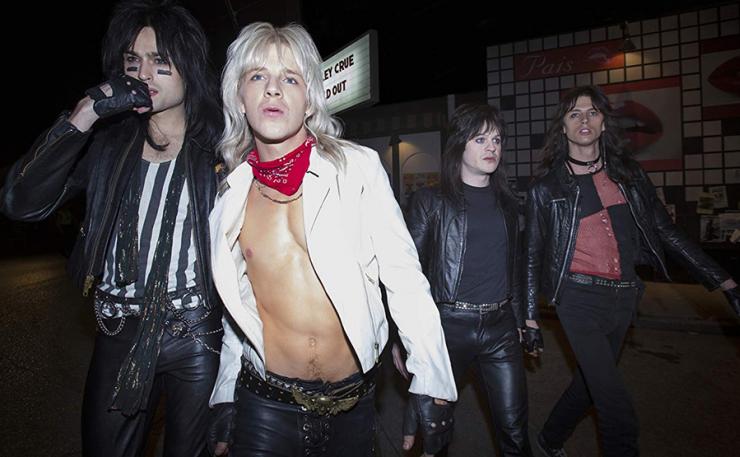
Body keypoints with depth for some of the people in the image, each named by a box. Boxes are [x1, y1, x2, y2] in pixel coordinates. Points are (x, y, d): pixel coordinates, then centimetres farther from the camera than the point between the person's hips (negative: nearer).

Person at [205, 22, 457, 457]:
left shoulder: (358, 167, -10)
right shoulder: (228, 195, 0)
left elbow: (405, 279, -10)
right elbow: (237, 311, 9)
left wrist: (432, 386, -11)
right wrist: (225, 402, 12)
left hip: (354, 403, -1)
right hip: (265, 406, 2)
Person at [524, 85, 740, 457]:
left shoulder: (629, 175, 8)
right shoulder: (546, 188, -1)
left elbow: (667, 233, 9)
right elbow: (533, 255, 1)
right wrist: (529, 315, 0)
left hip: (624, 297, 4)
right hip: (579, 297, -4)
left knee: (592, 381, 18)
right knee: (617, 406, -7)